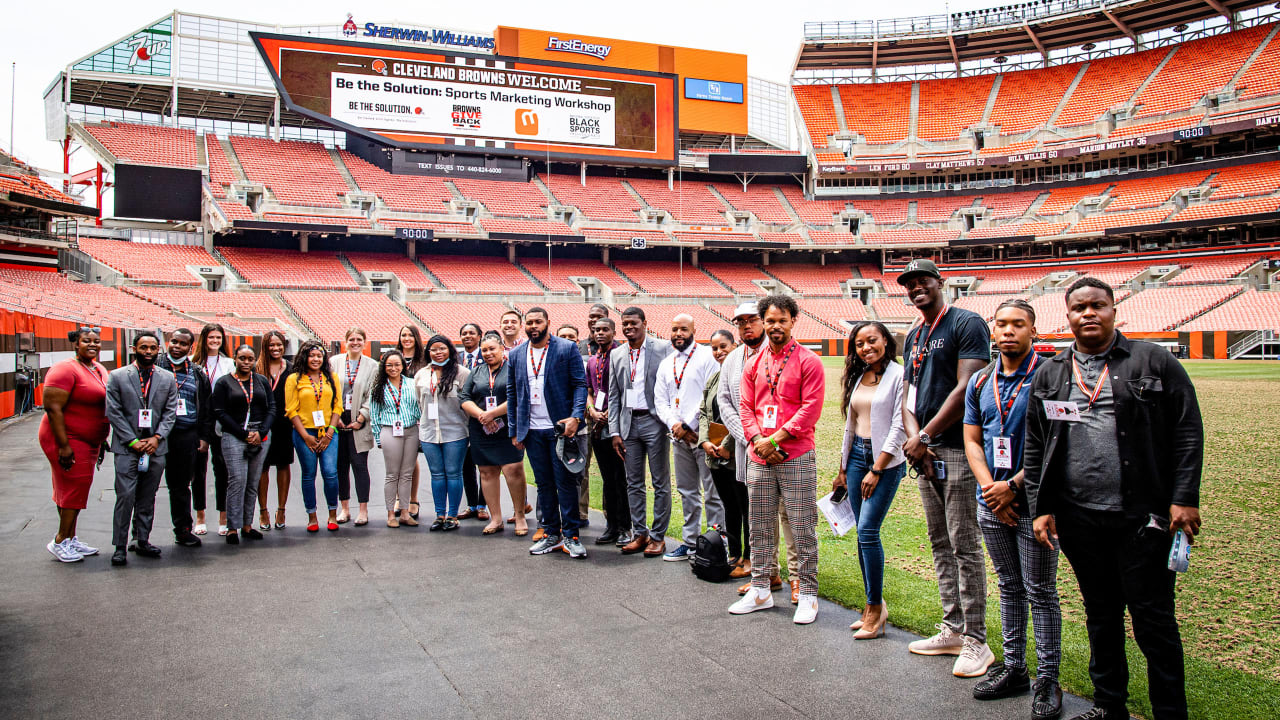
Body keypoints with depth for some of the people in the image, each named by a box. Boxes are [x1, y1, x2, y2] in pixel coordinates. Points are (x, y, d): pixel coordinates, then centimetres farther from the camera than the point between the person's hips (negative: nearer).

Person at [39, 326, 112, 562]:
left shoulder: (100, 370, 11)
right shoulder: (66, 370, -15)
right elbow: (53, 408, -20)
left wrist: (101, 441, 20)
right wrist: (63, 445, -24)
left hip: (89, 441, 8)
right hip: (67, 440, -8)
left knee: (72, 490, 14)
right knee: (74, 488, -5)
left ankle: (70, 540, 22)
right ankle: (60, 541, 8)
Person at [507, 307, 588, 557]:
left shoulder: (567, 348, -2)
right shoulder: (516, 355, 10)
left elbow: (580, 385, -4)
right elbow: (512, 394, 13)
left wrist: (575, 417, -17)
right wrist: (514, 431, 10)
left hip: (560, 427, -4)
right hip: (532, 431, 4)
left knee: (566, 483, 0)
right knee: (544, 484, 10)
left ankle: (571, 536, 9)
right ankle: (552, 534, 20)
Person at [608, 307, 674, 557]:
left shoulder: (663, 348, -3)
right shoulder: (616, 355, 11)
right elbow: (613, 396, 12)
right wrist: (614, 432, 5)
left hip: (654, 421, -4)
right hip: (628, 422, 5)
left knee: (660, 482, 2)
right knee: (633, 483, 10)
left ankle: (658, 537, 11)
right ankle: (639, 534, 20)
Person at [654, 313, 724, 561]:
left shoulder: (706, 357, -5)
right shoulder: (666, 364, 15)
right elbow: (660, 400, 12)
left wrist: (688, 425, -13)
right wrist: (674, 424, -6)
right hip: (679, 438, 6)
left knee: (712, 494, -3)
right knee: (687, 493, 14)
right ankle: (690, 542, 23)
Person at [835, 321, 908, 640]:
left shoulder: (899, 375, -8)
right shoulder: (857, 377, 12)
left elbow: (899, 427, -11)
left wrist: (876, 470, -13)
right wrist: (843, 469, 16)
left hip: (886, 460, -6)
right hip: (857, 454, 7)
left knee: (867, 530, -12)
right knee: (864, 533, 7)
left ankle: (876, 608, -1)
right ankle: (874, 605, 16)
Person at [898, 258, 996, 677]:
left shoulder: (966, 324, -7)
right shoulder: (913, 337, 18)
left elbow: (966, 390, -16)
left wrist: (923, 438, -15)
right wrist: (914, 440, -3)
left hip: (957, 448, -8)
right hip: (925, 451, 8)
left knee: (964, 546, -5)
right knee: (940, 544, 13)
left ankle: (976, 642, 4)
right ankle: (953, 630, 23)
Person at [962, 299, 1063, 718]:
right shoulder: (980, 382, 9)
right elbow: (972, 440, 8)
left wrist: (1014, 486, -16)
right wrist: (989, 487, -6)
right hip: (992, 503, 5)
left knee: (1040, 591, 3)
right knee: (1009, 587, 16)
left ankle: (1047, 680, 14)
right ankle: (1013, 667, 27)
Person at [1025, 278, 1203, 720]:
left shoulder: (1154, 362, 1)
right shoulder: (1048, 376, 10)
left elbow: (1188, 432, -2)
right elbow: (1034, 449, 11)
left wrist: (1184, 499, -9)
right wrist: (1040, 508, 5)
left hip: (1143, 517, -3)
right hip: (1078, 519, 4)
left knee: (1154, 620, 4)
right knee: (1100, 616, 16)